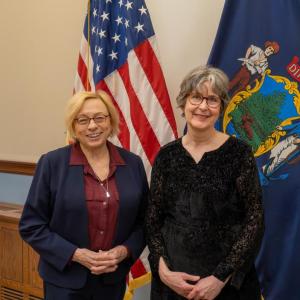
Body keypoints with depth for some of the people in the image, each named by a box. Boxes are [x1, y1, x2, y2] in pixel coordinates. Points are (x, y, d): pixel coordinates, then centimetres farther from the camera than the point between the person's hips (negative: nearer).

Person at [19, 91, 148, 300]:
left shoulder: (133, 163, 0)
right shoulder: (52, 163, -8)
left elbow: (143, 220, 6)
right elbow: (31, 225, -6)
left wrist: (124, 251, -10)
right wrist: (76, 254, -14)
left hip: (114, 278, 3)